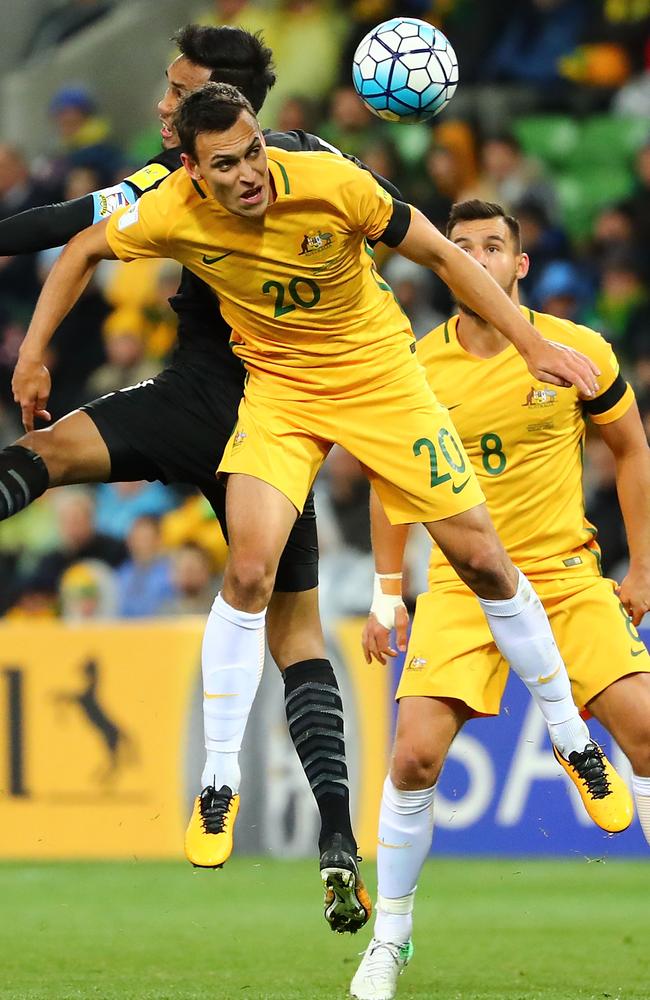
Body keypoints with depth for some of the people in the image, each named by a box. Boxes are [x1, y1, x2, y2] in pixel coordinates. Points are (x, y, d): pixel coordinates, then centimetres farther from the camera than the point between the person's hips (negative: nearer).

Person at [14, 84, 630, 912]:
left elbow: (440, 254, -13)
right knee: (250, 568, -19)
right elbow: (83, 252, 1)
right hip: (278, 385, 1)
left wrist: (533, 344, -14)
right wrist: (31, 357, 1)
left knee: (481, 557, -1)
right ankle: (218, 784, -5)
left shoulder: (332, 184, -25)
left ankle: (573, 741, 17)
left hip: (380, 374, -1)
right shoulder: (176, 213, -19)